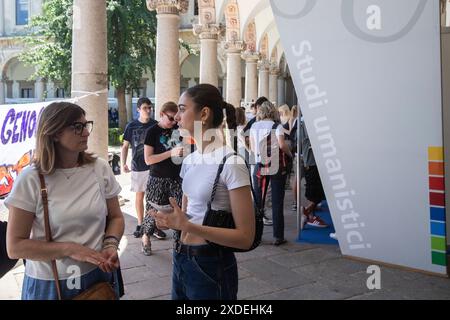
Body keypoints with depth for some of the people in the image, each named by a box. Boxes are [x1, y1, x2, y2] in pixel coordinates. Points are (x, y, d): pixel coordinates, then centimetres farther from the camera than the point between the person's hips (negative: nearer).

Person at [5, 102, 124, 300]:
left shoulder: (100, 169, -4)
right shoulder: (31, 180, -13)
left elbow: (115, 217, 5)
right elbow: (15, 246, -12)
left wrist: (111, 244, -14)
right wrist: (70, 249, -20)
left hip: (98, 275, 3)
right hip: (48, 284, -3)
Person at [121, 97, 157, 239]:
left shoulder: (156, 125, 0)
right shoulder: (131, 126, -1)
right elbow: (125, 146, 4)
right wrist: (123, 164, -5)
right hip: (138, 167, 0)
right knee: (139, 195, 8)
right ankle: (140, 224, 19)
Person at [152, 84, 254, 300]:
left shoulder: (231, 163, -18)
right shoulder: (189, 160, 5)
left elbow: (245, 238, -20)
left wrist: (188, 226, -27)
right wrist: (173, 221, -6)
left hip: (211, 266, -7)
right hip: (181, 259, 7)